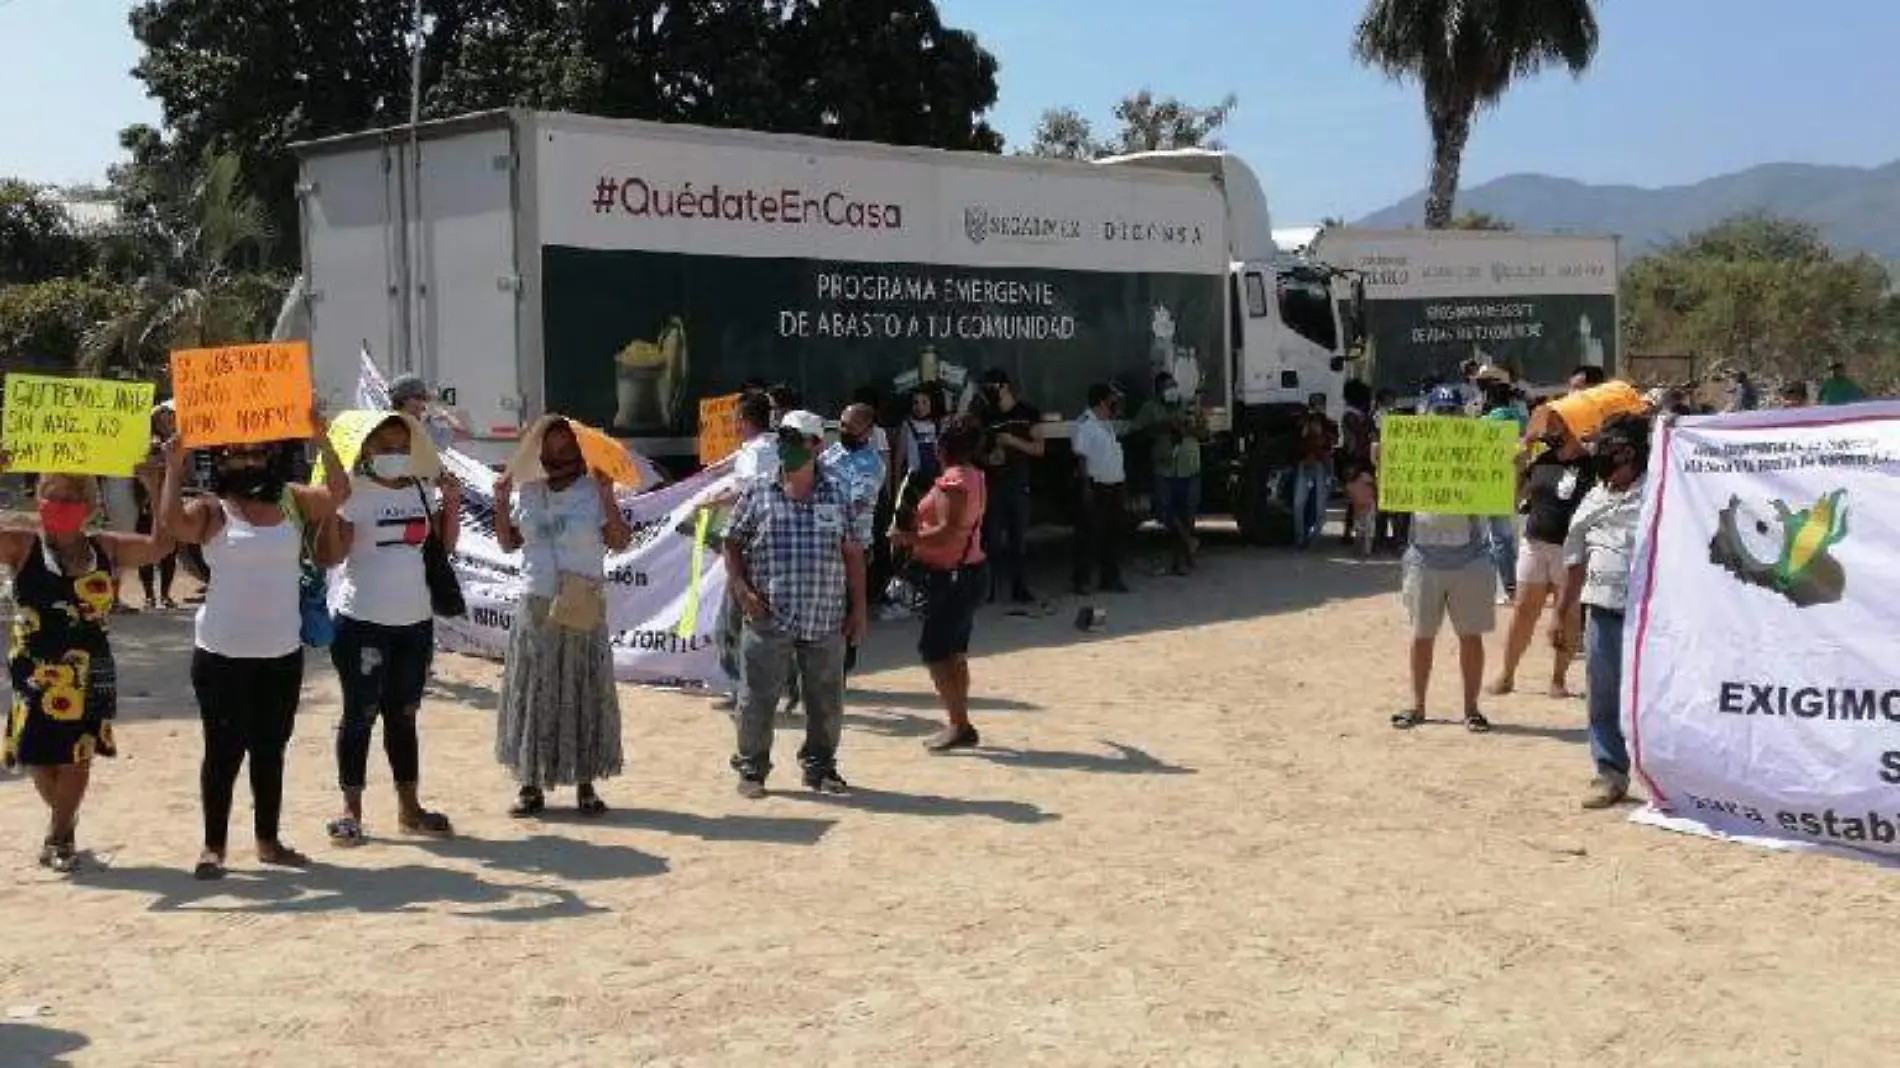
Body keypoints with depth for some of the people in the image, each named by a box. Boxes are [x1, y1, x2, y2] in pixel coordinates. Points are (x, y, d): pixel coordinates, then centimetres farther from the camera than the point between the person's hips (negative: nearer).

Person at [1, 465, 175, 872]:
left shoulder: (106, 548, 1)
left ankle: (58, 834, 26)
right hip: (35, 671, -1)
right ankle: (64, 821, 36)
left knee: (77, 757, 7)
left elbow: (161, 544, -5)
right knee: (39, 757, 7)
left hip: (88, 672, 1)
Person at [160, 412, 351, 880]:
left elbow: (338, 493, -11)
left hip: (283, 653, 4)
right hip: (223, 654, -3)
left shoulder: (292, 500, 5)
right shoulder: (212, 510, -5)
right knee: (224, 750, 2)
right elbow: (171, 522, -23)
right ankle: (213, 846, 11)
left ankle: (268, 840, 24)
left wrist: (321, 441, -19)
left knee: (271, 749, 13)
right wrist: (175, 466, -24)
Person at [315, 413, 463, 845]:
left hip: (415, 620, 6)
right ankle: (351, 810, 10)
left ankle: (409, 806, 23)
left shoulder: (419, 490, 8)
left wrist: (452, 500, 2)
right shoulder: (354, 492, -10)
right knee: (360, 715, 1)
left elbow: (445, 543, 13)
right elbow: (329, 556, -17)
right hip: (362, 621, -6)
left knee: (404, 714, 14)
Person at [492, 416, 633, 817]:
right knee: (532, 693, 4)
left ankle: (586, 785, 8)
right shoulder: (526, 492, 9)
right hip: (536, 605, 3)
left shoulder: (592, 491, -2)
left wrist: (607, 498, -17)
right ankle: (530, 783, 11)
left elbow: (620, 542, -9)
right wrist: (501, 501, 2)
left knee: (583, 693, 1)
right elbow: (508, 544, 12)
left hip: (583, 608, -3)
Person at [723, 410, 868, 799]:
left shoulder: (838, 497, 6)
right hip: (768, 620, -2)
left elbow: (853, 555, 9)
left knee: (826, 700, 10)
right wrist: (742, 590, -8)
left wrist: (857, 608, 6)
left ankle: (820, 766, 26)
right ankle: (751, 769, 16)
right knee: (758, 697, 2)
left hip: (826, 621, 2)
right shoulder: (756, 496, 1)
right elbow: (732, 545, 6)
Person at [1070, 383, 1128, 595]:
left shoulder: (1109, 424, 14)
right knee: (1089, 535, -3)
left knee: (1112, 535, 11)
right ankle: (1082, 580, 3)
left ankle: (1110, 579, 18)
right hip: (1095, 488, -8)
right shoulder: (1085, 424, -12)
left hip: (1114, 487, 8)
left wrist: (1123, 486, 17)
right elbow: (1081, 457, -16)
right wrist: (1086, 486, -21)